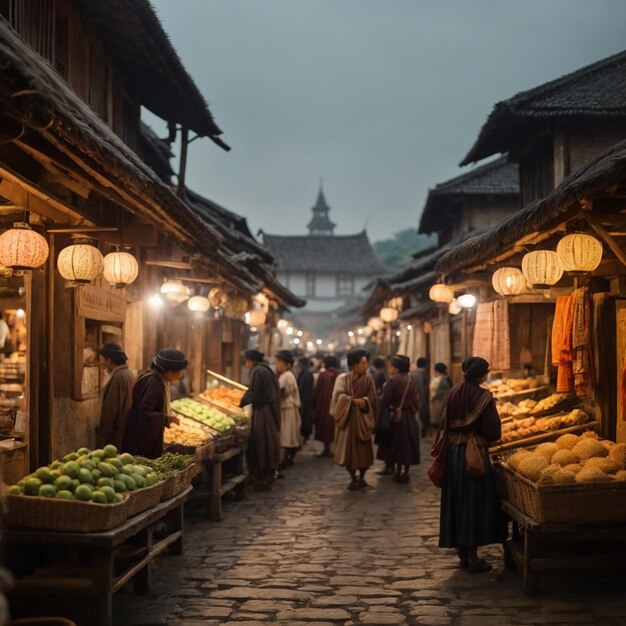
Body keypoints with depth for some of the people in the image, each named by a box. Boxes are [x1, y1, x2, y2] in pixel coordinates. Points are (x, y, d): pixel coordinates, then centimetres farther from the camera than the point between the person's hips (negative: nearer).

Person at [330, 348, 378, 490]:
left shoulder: (368, 380, 2)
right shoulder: (342, 379, 0)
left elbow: (372, 397, -7)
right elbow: (339, 396, -13)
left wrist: (364, 401, -26)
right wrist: (354, 400, -23)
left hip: (362, 418, 1)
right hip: (347, 418, 0)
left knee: (363, 449, 2)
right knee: (348, 449, 2)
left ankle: (361, 478, 18)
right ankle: (353, 479, 15)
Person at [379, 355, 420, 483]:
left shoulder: (393, 380, -17)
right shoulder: (410, 380, 2)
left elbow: (385, 400, -16)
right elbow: (416, 400, 7)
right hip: (410, 416, 5)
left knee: (398, 445, 6)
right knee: (408, 444, 12)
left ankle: (399, 473, 11)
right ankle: (406, 472, 17)